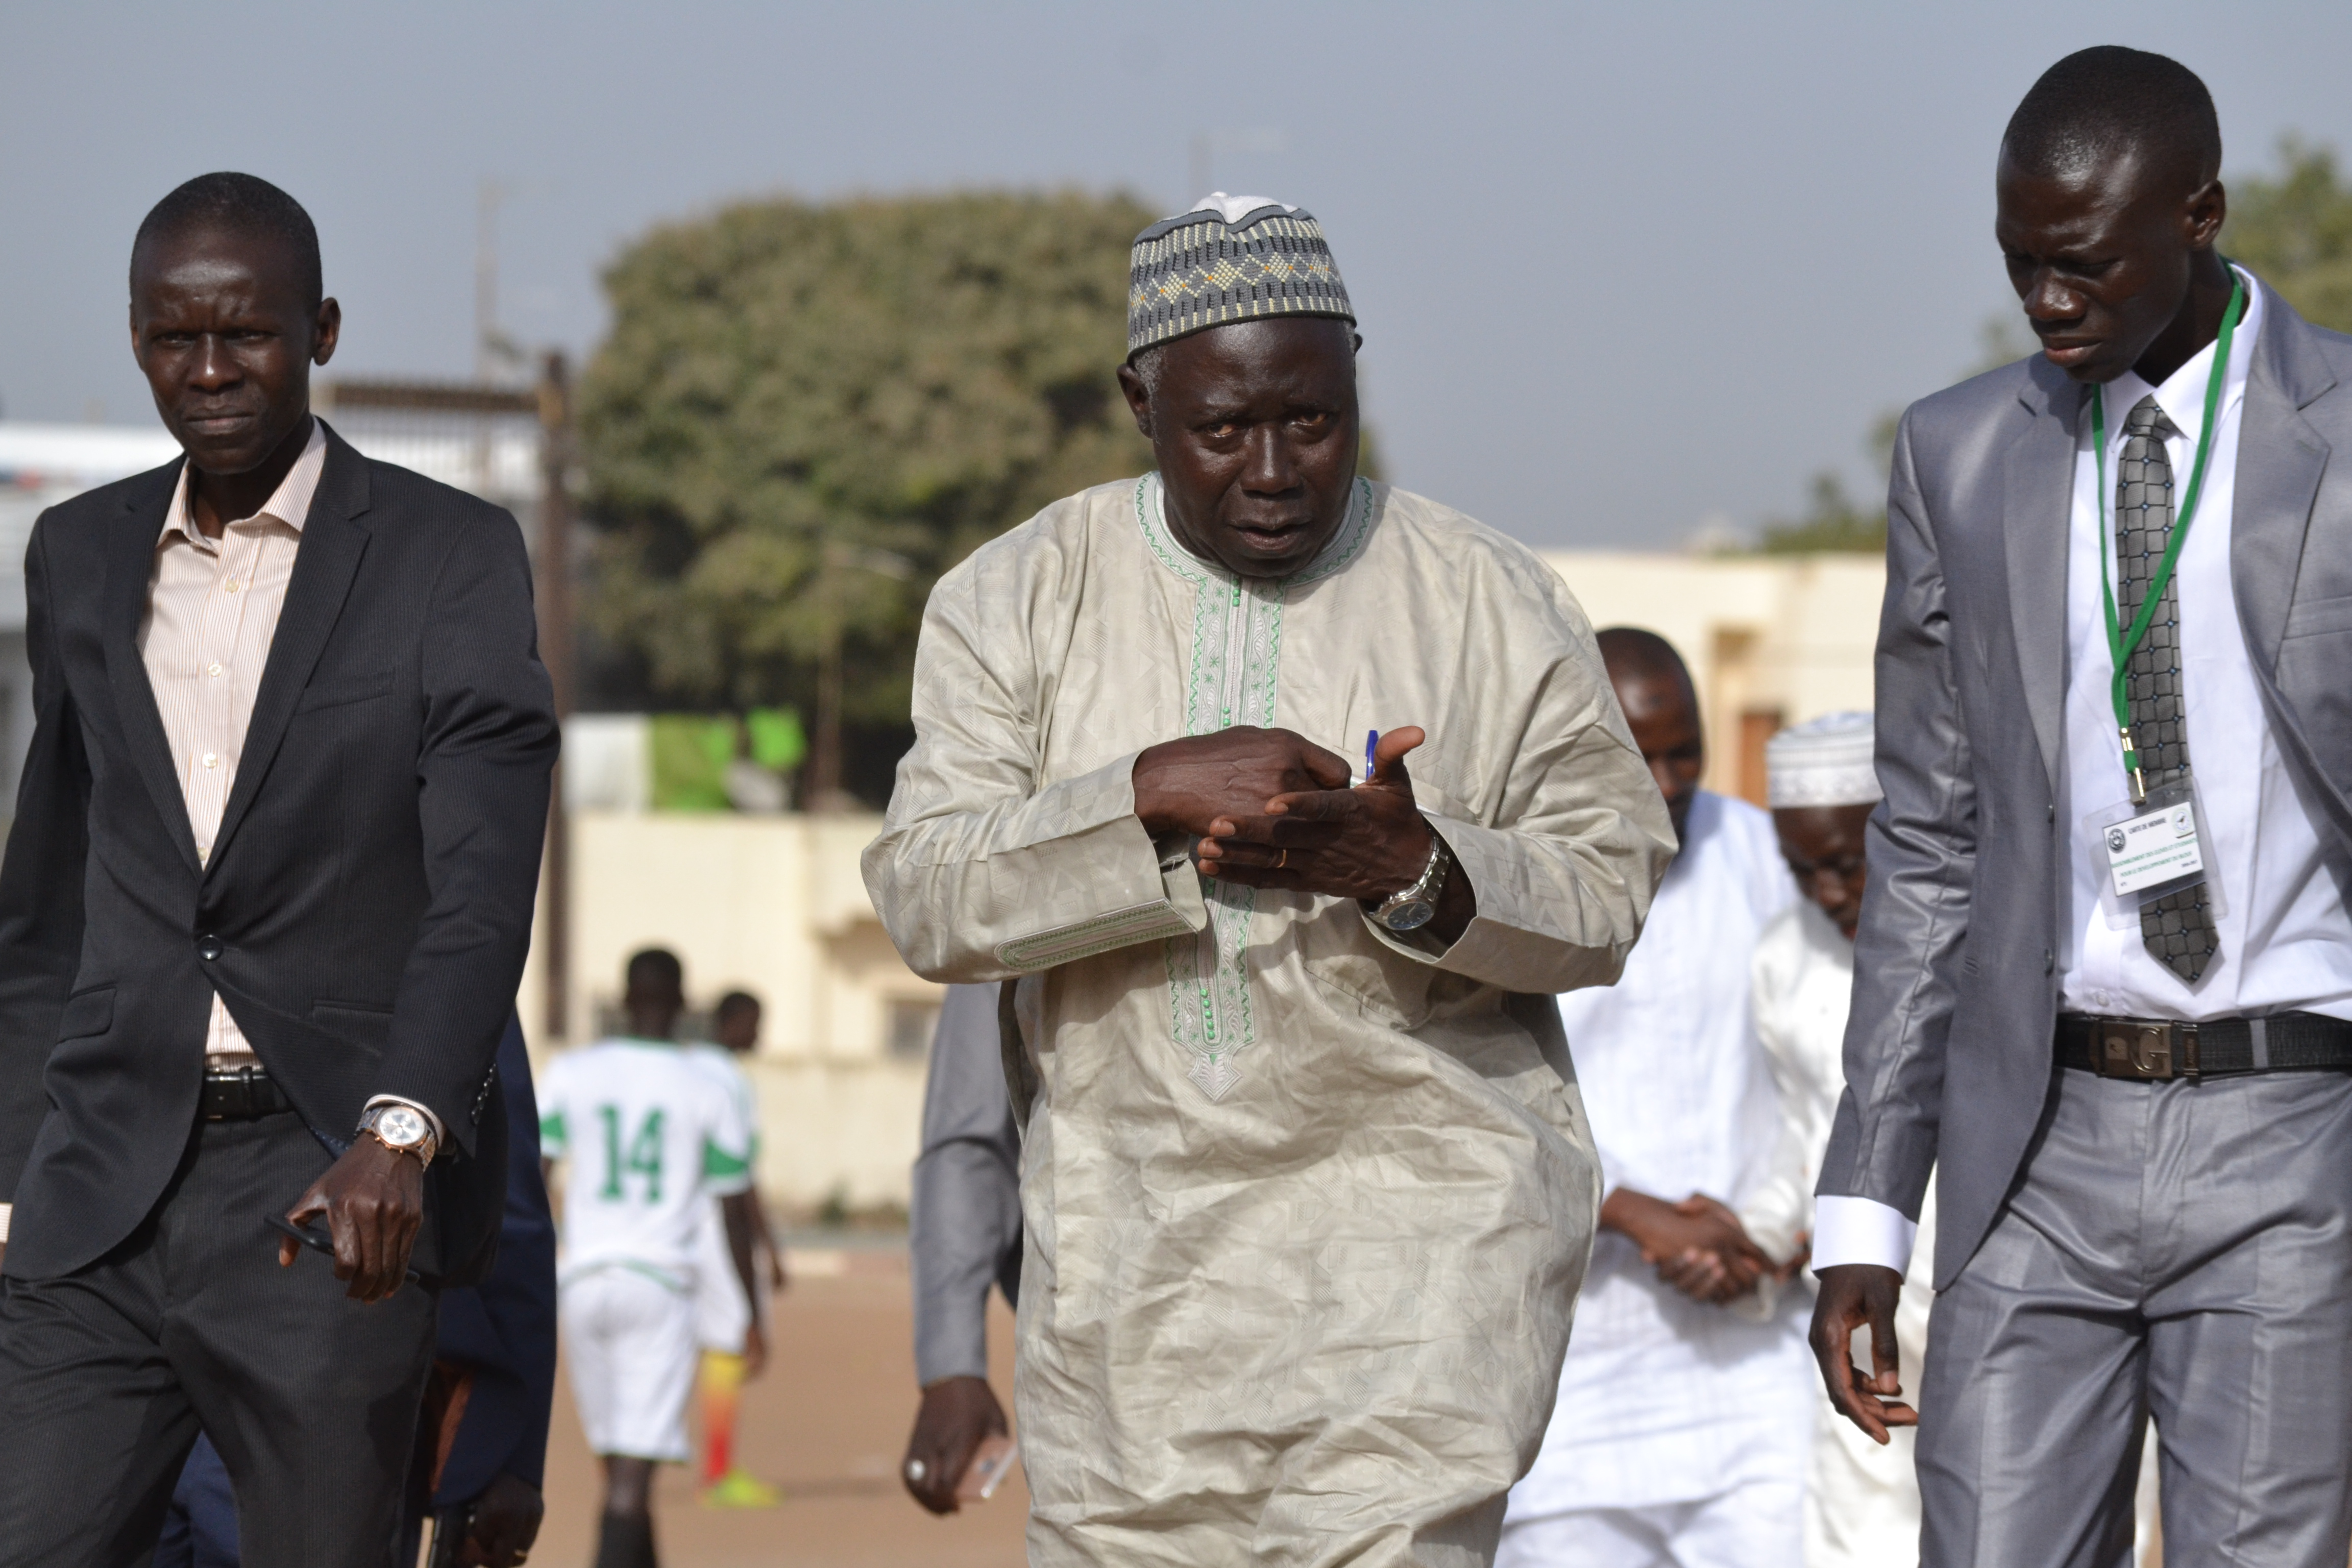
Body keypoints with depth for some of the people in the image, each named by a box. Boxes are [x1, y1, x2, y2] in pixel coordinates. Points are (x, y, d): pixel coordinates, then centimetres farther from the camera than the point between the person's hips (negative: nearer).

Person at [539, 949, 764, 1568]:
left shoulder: (570, 1074, 6)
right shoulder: (707, 1092, 2)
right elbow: (736, 1211, 3)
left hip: (581, 1279, 3)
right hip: (660, 1282, -3)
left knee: (618, 1456, 16)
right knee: (635, 1466, -8)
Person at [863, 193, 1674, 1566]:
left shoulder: (1494, 604, 1)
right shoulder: (1017, 601, 4)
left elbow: (1610, 890, 1)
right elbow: (928, 899, -6)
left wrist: (1413, 867, -18)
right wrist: (1156, 794, -20)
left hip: (1421, 1218, -2)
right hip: (1133, 1236, 3)